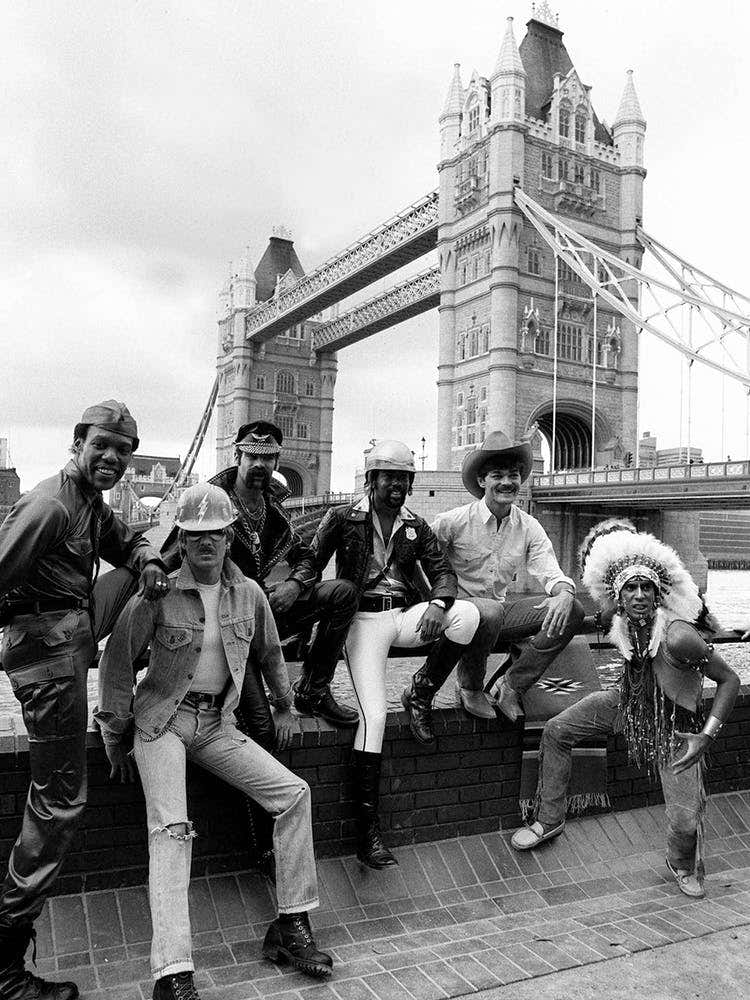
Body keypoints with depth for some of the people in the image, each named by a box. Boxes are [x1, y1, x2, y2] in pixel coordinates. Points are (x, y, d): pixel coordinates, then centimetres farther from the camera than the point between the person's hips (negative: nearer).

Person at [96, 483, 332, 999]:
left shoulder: (249, 593, -1)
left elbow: (269, 652, 18)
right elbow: (117, 662, -4)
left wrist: (284, 701, 27)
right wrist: (117, 736, 0)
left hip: (217, 723, 4)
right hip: (161, 719, -4)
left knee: (293, 792, -7)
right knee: (171, 828, -20)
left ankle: (291, 925, 4)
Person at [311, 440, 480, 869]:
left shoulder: (416, 526, 13)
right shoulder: (343, 518, 1)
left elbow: (442, 570, 7)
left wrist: (438, 602, -15)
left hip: (405, 615, 4)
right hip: (364, 617, -4)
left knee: (467, 613, -24)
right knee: (374, 713, -18)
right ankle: (367, 828, -8)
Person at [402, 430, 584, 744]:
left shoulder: (529, 528, 3)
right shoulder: (455, 521, -10)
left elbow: (551, 572, -4)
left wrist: (564, 593, -27)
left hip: (498, 614, 5)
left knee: (572, 611, -12)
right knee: (489, 612, -40)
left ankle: (511, 687, -6)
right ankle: (470, 688, -13)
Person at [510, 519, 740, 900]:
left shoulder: (678, 636, -35)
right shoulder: (623, 624, -18)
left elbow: (729, 680, -25)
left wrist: (706, 736, -28)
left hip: (673, 725, -5)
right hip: (627, 704, 5)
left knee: (686, 820, -7)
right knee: (555, 731, 1)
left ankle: (684, 867, 32)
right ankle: (549, 819, 20)